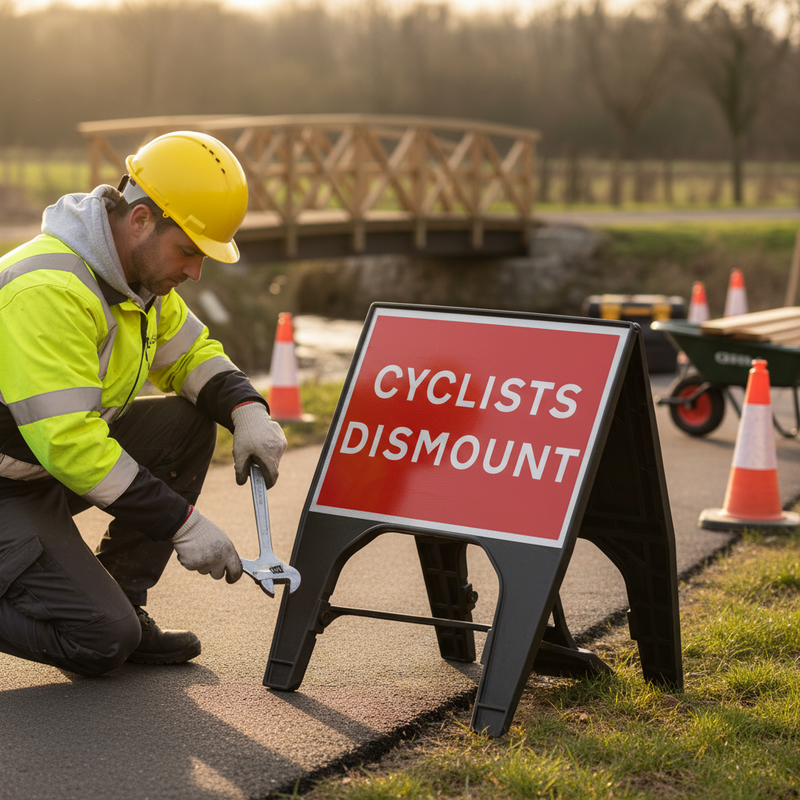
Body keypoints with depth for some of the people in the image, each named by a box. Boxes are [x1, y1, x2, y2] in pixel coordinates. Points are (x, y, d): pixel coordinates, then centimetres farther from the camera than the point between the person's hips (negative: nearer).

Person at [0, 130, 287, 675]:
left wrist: (247, 410, -8)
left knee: (191, 424, -2)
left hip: (60, 460, 9)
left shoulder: (141, 271, 0)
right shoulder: (49, 290, -29)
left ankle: (121, 602, 5)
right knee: (103, 641, -18)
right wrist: (182, 523, -27)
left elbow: (191, 353, 13)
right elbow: (69, 444, -32)